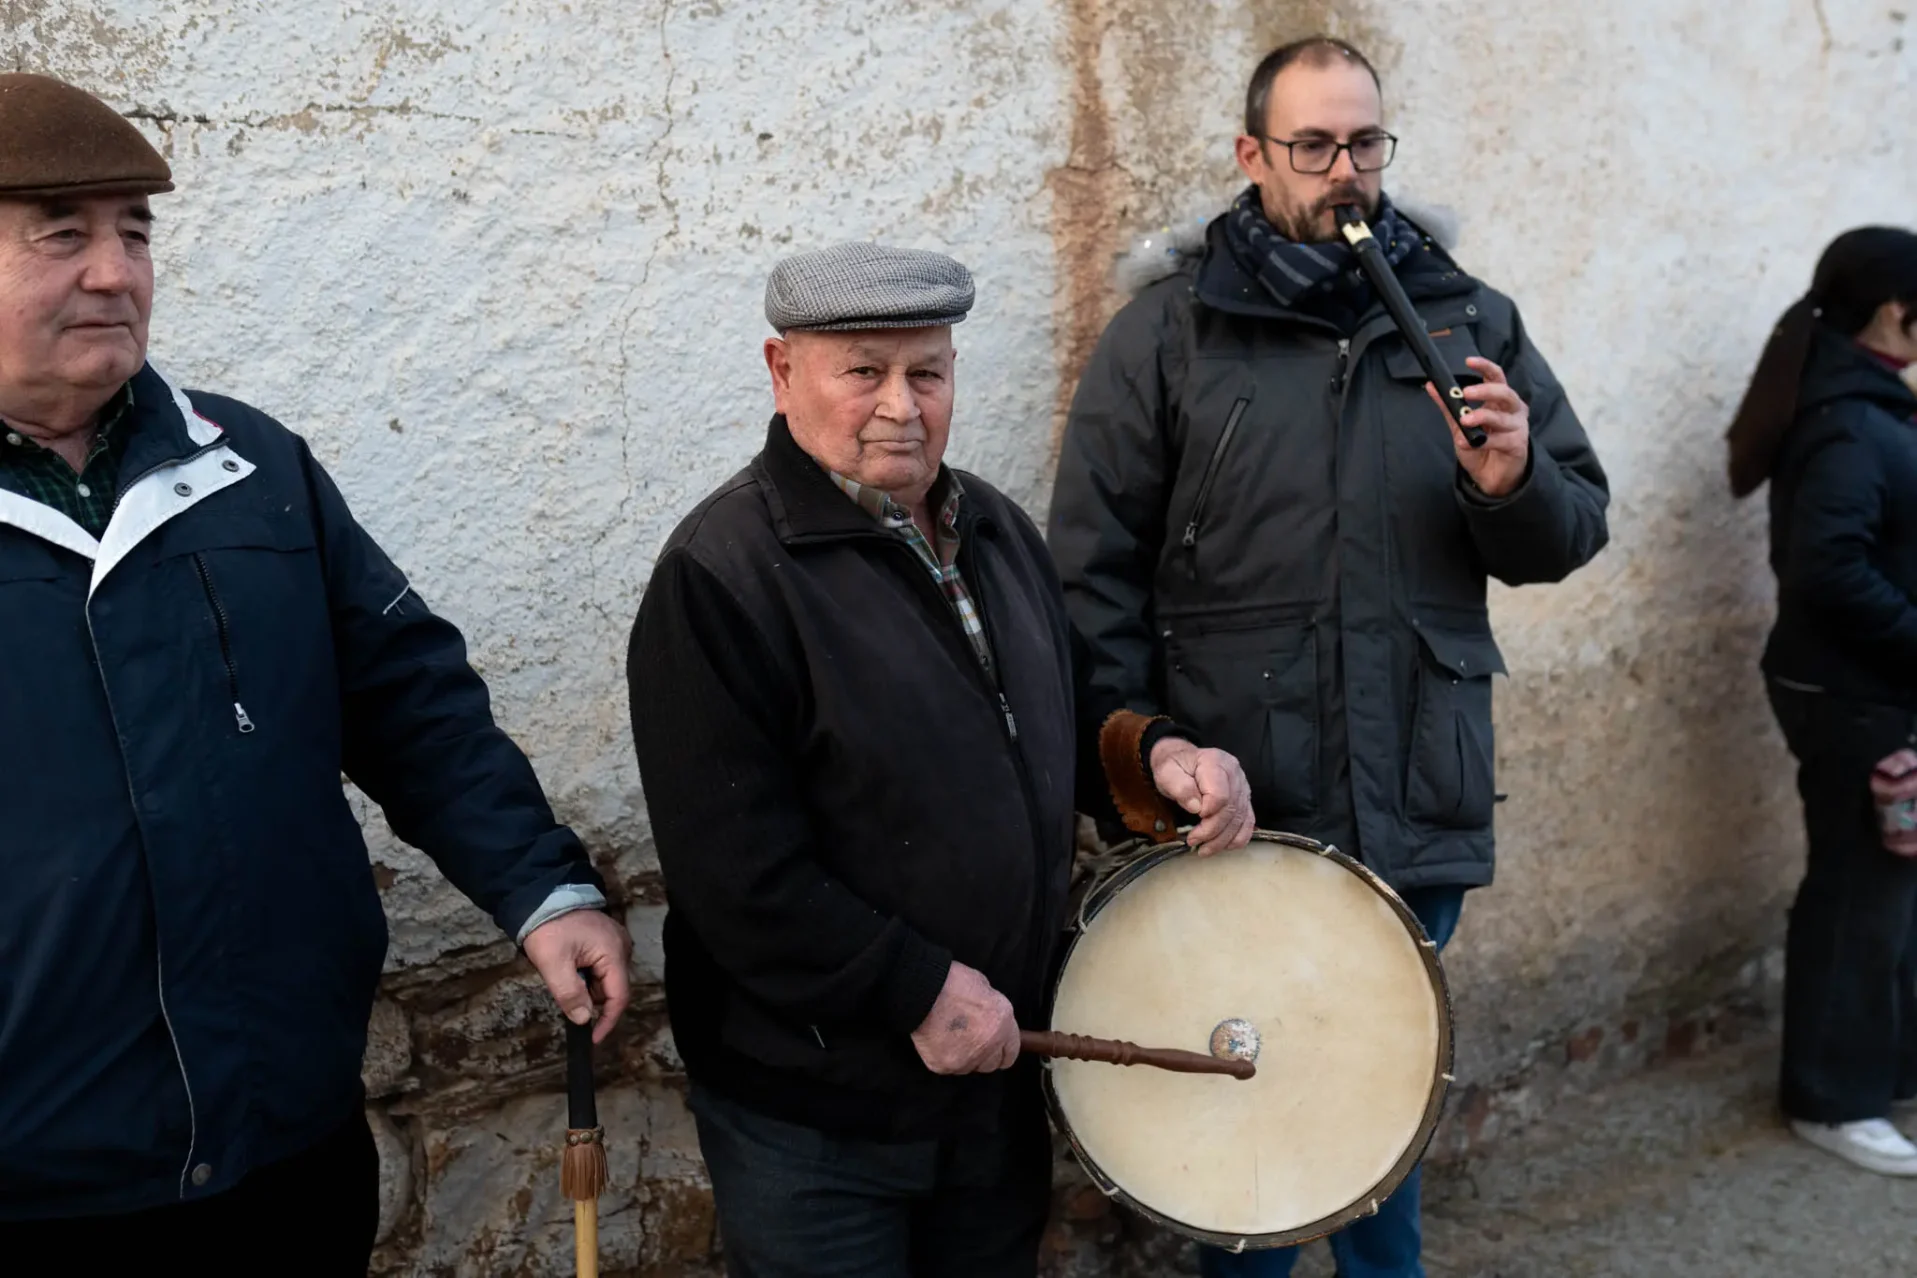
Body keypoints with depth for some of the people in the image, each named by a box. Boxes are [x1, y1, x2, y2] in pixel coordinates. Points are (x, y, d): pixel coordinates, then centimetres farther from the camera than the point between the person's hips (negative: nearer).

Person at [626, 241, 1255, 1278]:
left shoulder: (994, 528, 7)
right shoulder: (721, 576, -19)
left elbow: (1052, 719, 20)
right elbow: (730, 869, -23)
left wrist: (1148, 753, -1)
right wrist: (918, 990, -21)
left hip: (998, 1065, 7)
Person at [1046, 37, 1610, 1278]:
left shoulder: (1470, 322, 5)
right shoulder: (1167, 334, -2)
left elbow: (1574, 534, 7)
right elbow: (1096, 576, -4)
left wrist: (1514, 486, -15)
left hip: (1418, 806, 3)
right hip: (1232, 807, -2)